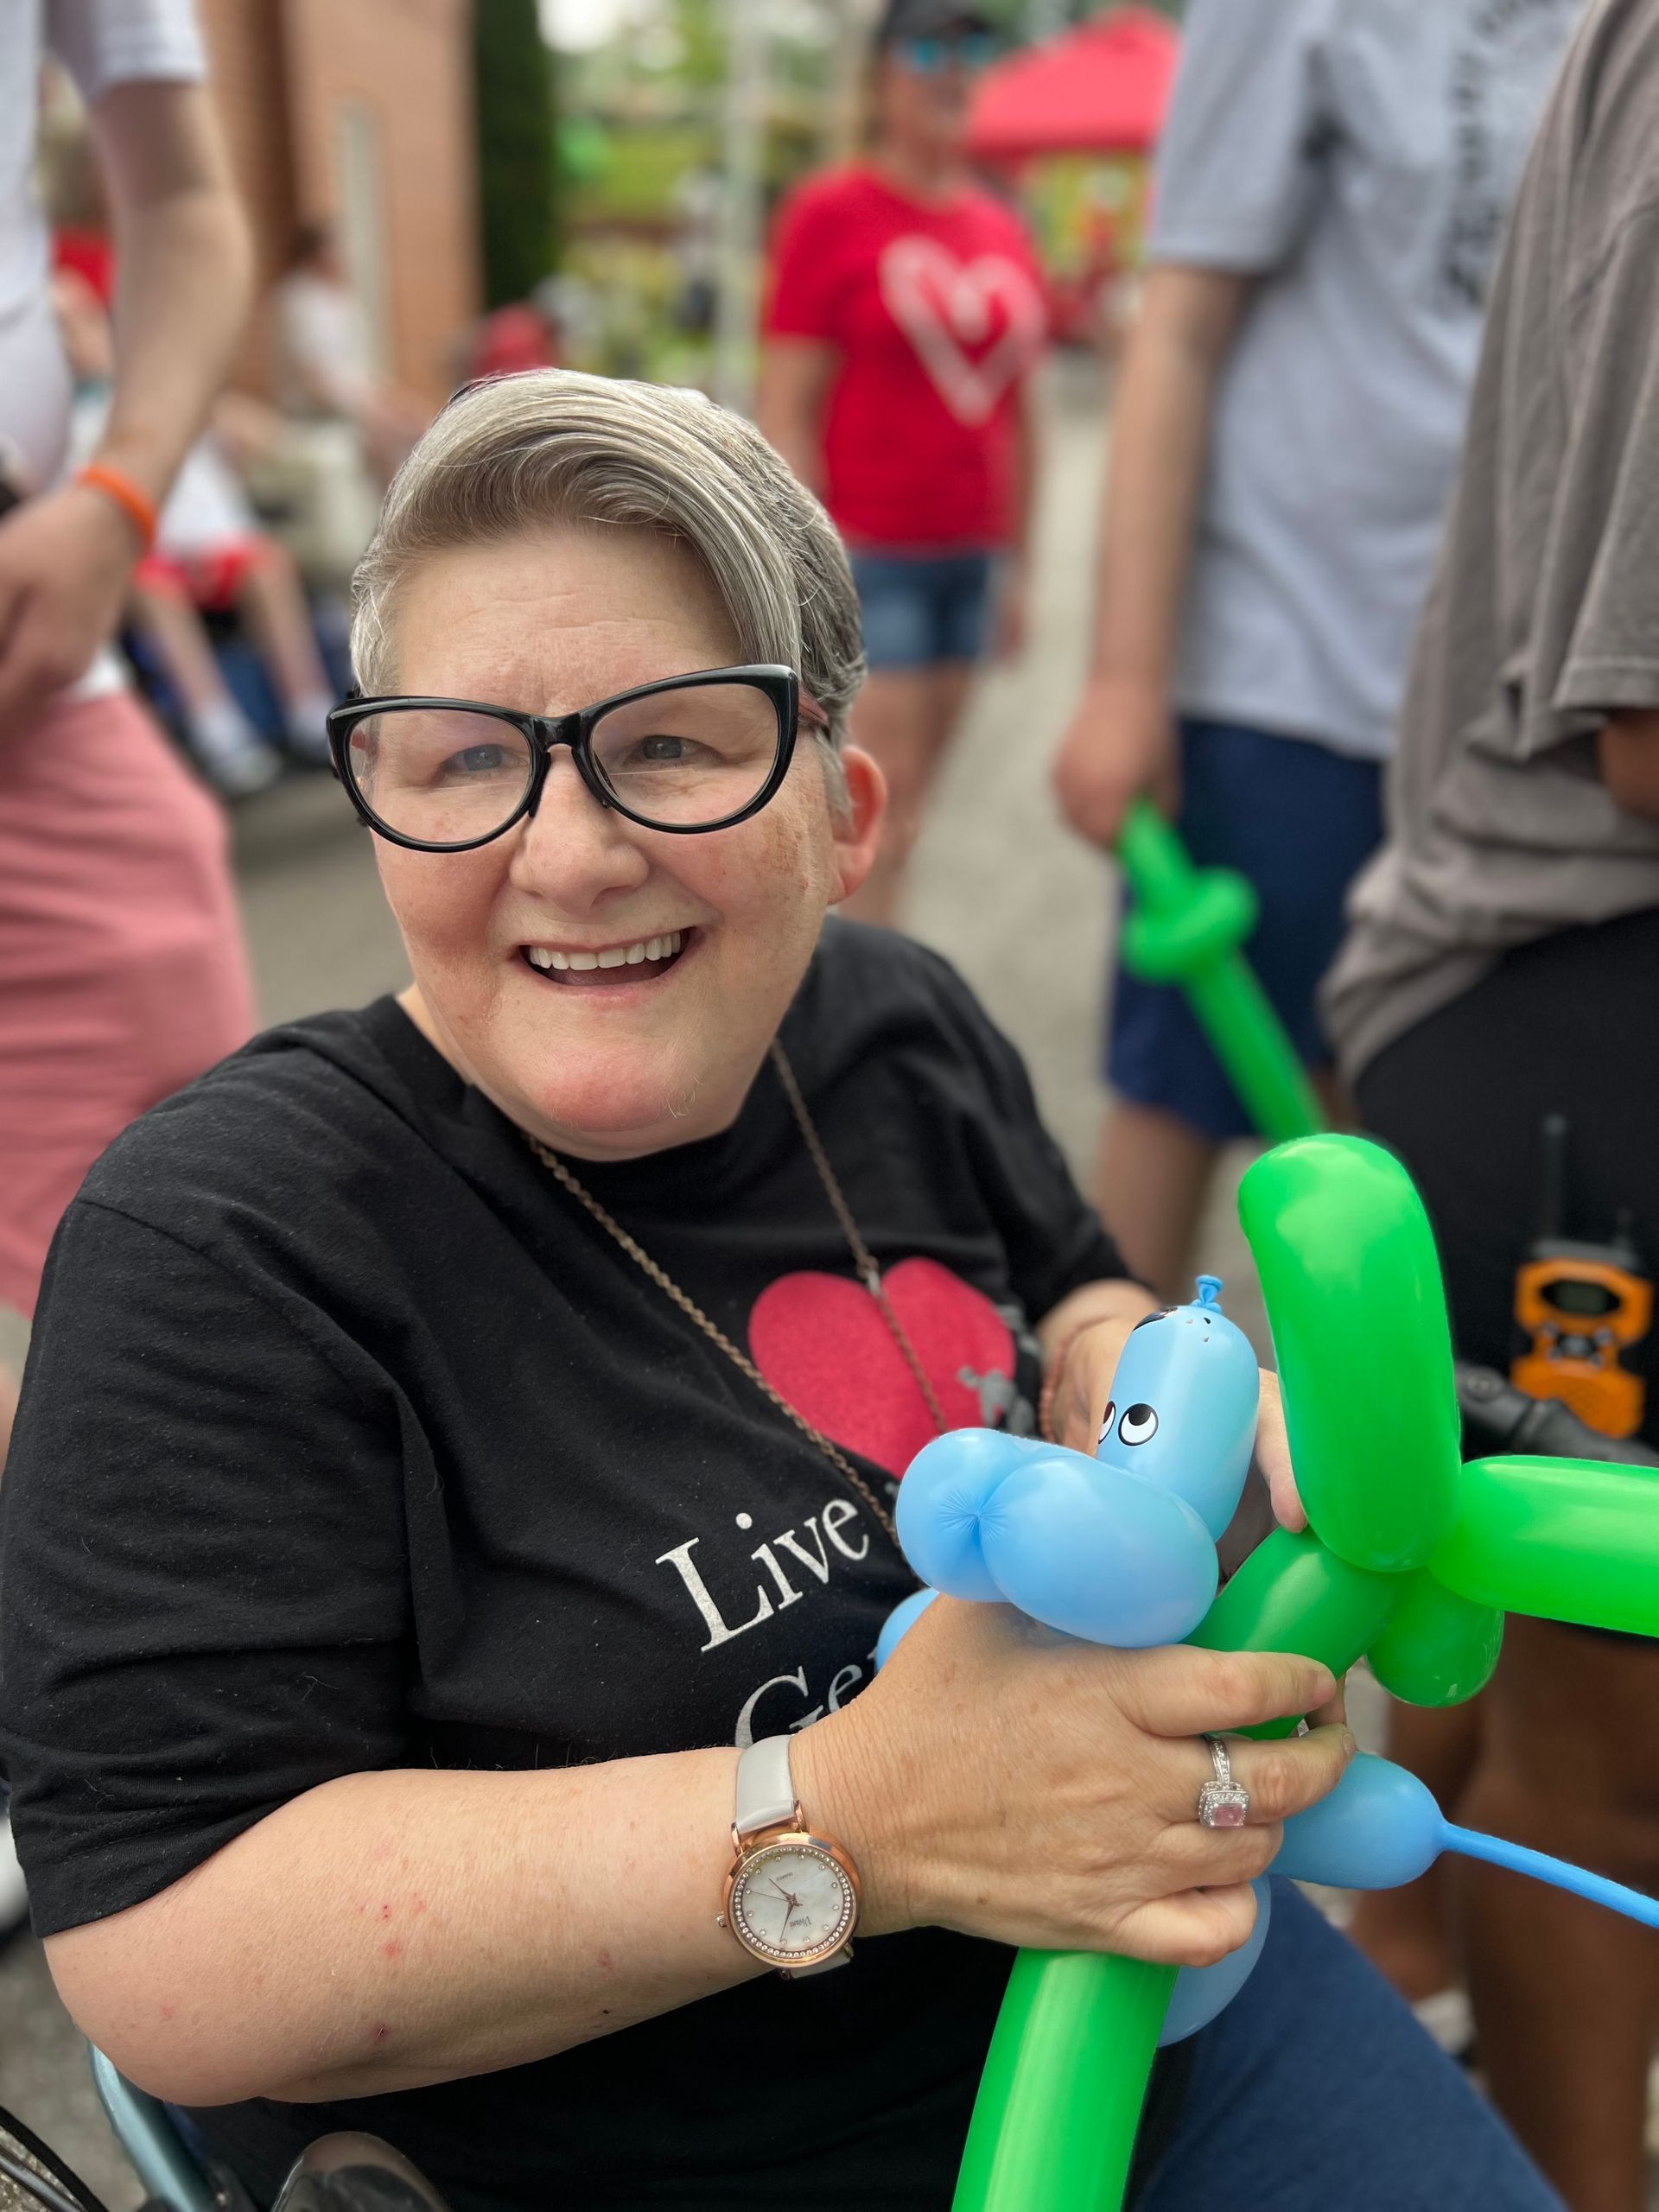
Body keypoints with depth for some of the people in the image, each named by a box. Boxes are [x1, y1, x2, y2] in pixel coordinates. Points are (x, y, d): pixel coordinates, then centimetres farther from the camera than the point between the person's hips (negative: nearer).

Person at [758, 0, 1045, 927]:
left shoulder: (1004, 231, 13)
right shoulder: (830, 213, -4)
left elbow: (1020, 408, 17)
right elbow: (786, 409, -8)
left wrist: (1018, 563, 14)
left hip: (973, 556, 6)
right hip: (870, 555, -5)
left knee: (914, 794, 10)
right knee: (885, 804, -7)